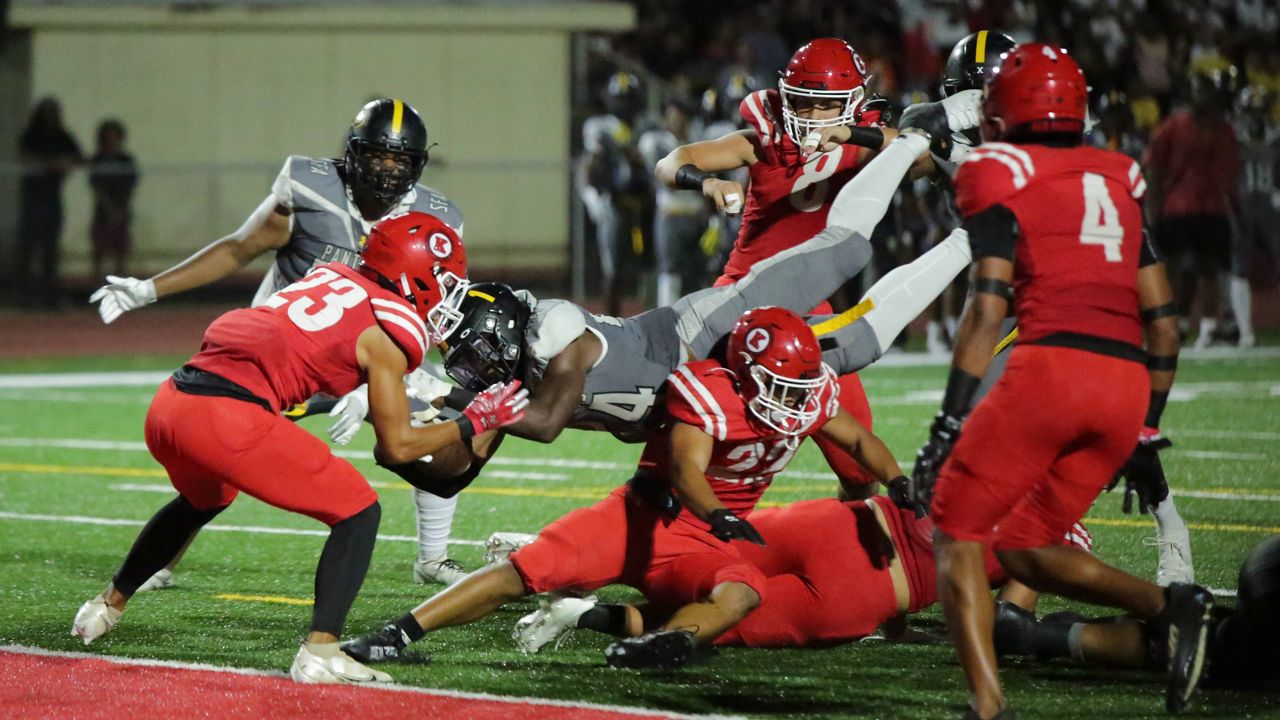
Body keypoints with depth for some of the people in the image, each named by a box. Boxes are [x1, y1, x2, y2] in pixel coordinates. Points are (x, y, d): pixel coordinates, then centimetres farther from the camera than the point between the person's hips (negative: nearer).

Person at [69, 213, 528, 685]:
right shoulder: (389, 331, 1)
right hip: (227, 418, -8)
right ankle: (319, 653, -10)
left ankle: (107, 607, 53)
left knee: (202, 500, 39)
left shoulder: (332, 275, 21)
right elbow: (397, 445, 5)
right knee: (357, 513, 2)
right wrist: (473, 423, 16)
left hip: (168, 403, 8)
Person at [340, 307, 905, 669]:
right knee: (523, 572, -16)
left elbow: (859, 441, 18)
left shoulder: (809, 397, -1)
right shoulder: (707, 392, -20)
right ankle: (396, 635, -12)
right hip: (641, 517, -4)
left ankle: (669, 642, -58)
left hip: (701, 544, 4)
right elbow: (685, 469, -33)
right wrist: (721, 519, -52)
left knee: (741, 594, -32)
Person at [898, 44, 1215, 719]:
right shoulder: (1120, 179, 23)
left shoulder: (999, 176, 5)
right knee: (1024, 550, 19)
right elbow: (1162, 315, 23)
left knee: (956, 535, 6)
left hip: (1050, 364, -6)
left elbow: (988, 308, -6)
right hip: (1127, 380, 6)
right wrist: (1148, 426, 30)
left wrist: (948, 425, -6)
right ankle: (1172, 604, -4)